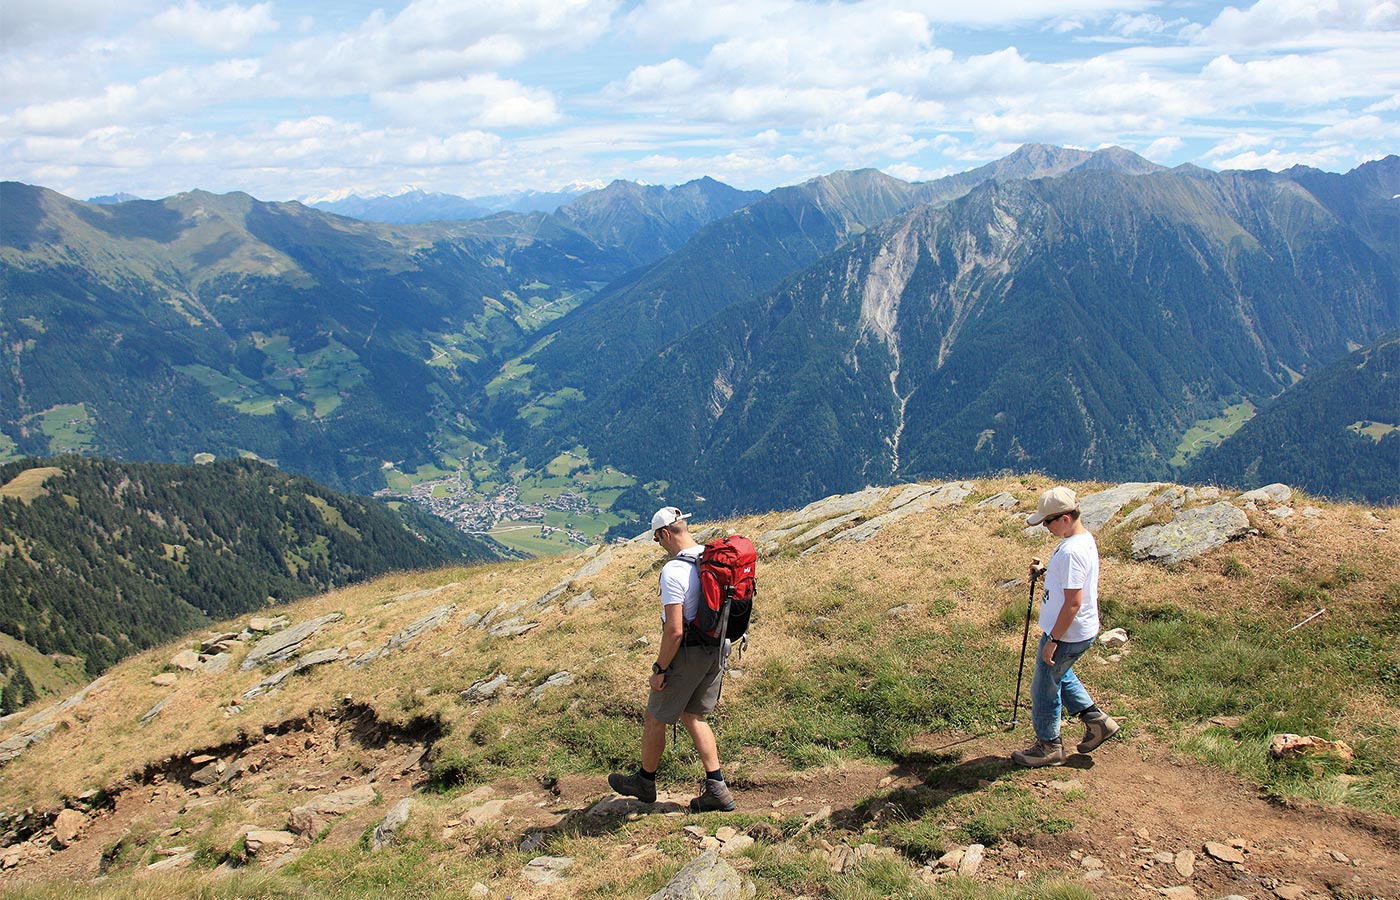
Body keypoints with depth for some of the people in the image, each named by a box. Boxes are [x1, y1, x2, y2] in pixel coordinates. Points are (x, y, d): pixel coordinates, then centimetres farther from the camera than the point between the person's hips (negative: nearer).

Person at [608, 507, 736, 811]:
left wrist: (659, 670, -14)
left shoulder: (674, 571, -23)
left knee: (655, 719, 13)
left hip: (686, 654, -8)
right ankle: (716, 788, 15)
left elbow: (675, 630, -25)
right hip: (716, 651, 8)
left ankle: (645, 781, 31)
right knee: (693, 717, 20)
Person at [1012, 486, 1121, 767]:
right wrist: (1046, 571, 7)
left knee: (1045, 687, 7)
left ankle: (1048, 746, 23)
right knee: (1058, 675, 30)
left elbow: (1073, 602, -28)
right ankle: (1096, 719, 32)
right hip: (1084, 631, 10)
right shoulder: (1086, 538, 4)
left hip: (1067, 634, -10)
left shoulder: (1071, 551, -28)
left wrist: (1052, 641, -22)